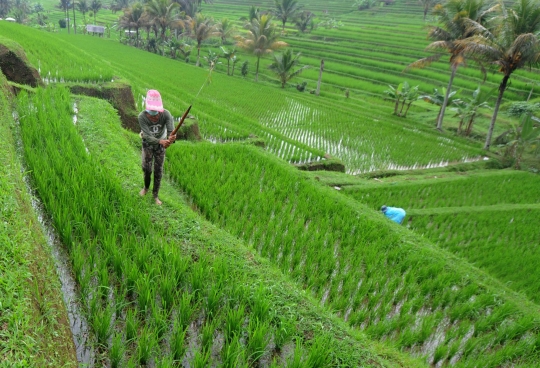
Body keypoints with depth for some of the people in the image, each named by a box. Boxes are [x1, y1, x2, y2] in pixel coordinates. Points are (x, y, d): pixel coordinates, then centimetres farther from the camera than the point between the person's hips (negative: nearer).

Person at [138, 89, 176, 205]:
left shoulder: (166, 114, -33)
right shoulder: (142, 116, -33)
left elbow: (171, 131, -42)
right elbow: (147, 137, -38)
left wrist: (171, 138, -67)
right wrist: (161, 141, -57)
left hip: (161, 143, 0)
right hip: (148, 143, 0)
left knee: (158, 170, 2)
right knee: (146, 167, -2)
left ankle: (155, 195, 20)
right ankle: (146, 187, 32)